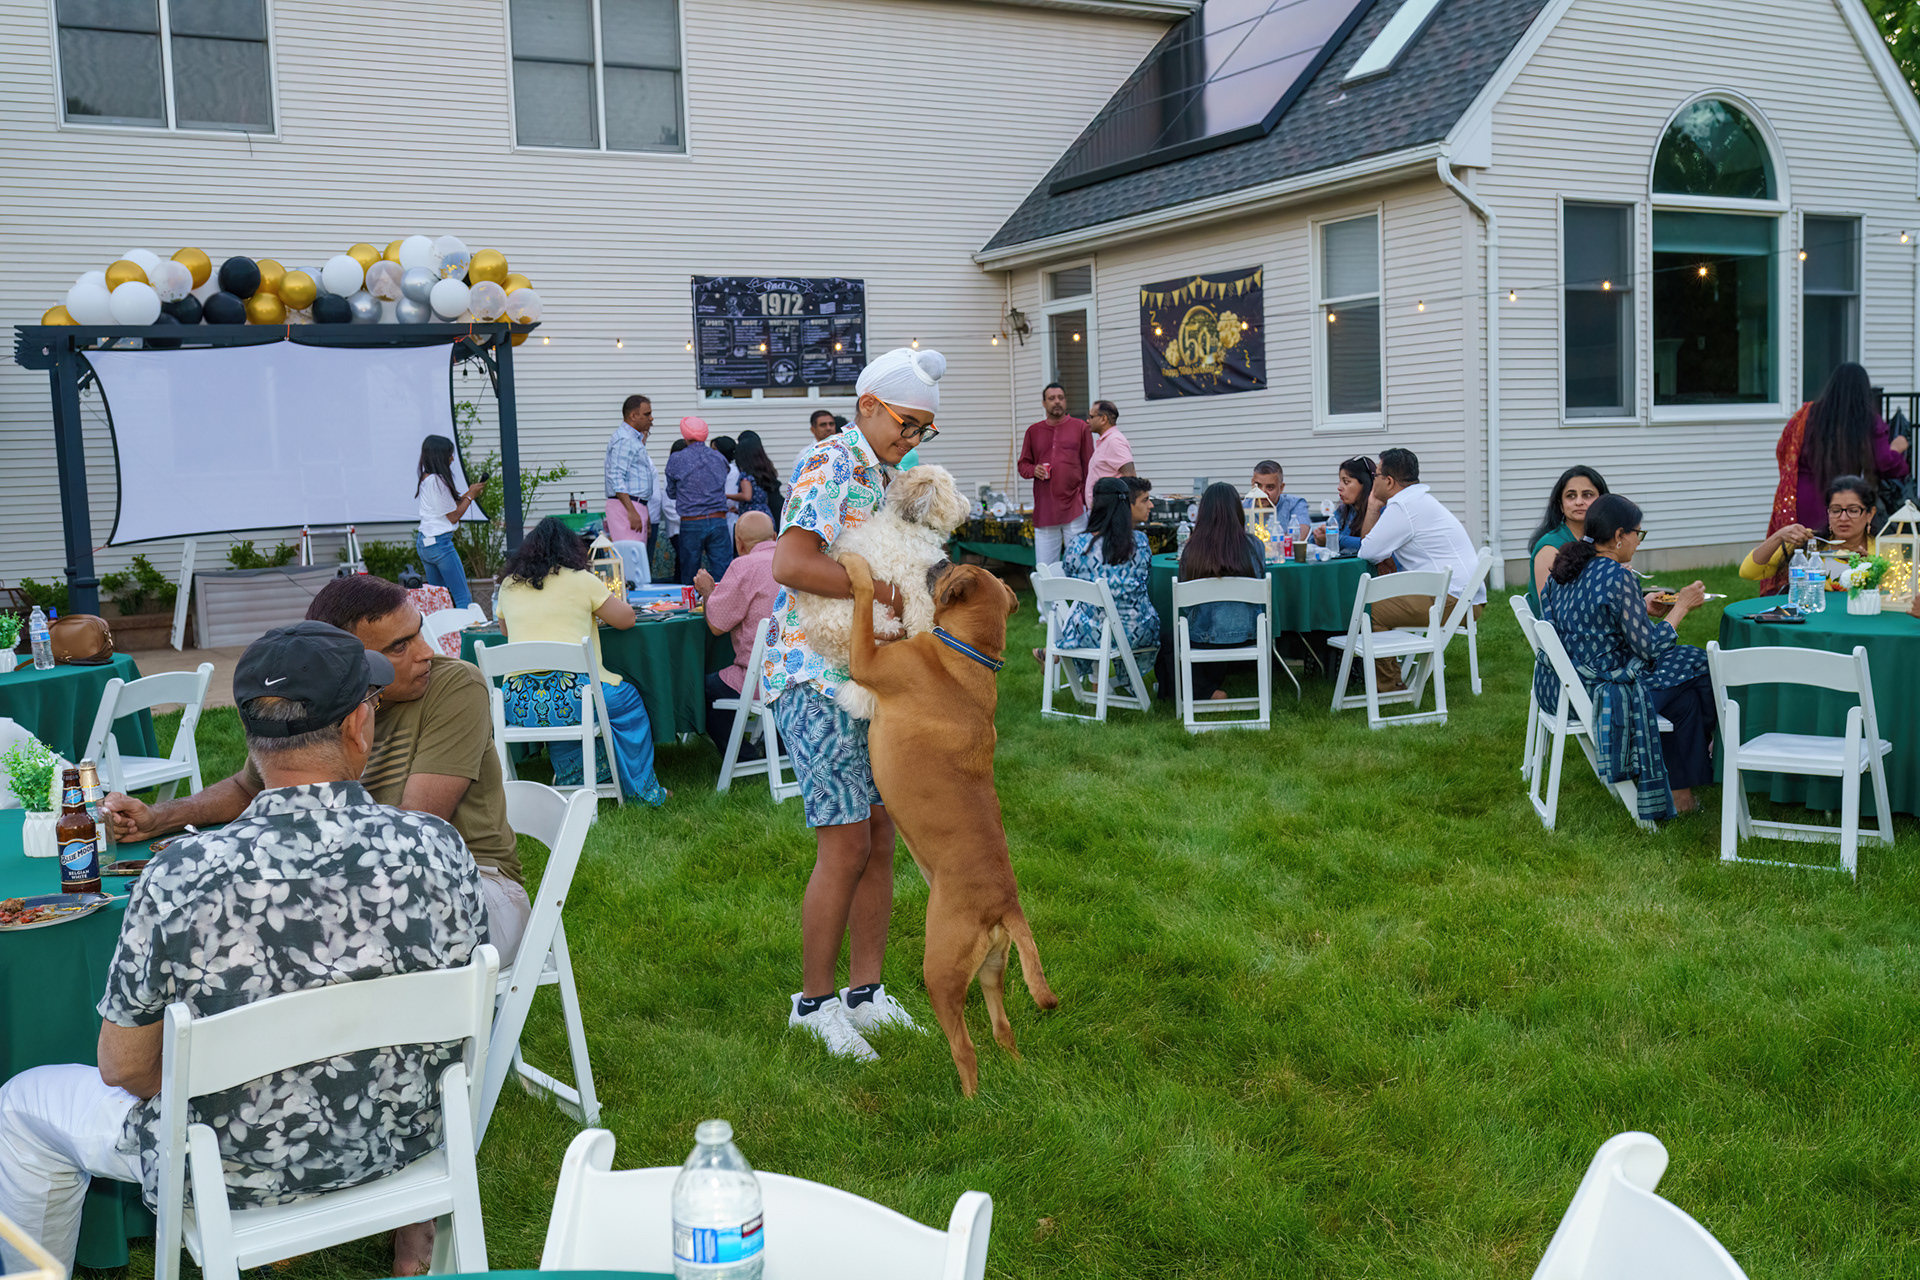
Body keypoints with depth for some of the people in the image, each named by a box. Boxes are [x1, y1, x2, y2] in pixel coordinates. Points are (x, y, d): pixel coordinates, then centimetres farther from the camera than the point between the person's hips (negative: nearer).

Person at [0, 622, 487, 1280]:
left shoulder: (183, 875, -26)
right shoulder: (437, 847, -21)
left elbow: (124, 1066, -13)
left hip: (244, 1169, -3)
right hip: (405, 1139, 3)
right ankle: (407, 1211, 43)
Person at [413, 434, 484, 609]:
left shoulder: (423, 480, 12)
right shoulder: (438, 481, -15)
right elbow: (453, 516, -10)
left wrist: (467, 494, 11)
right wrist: (471, 496, 0)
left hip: (423, 542, 10)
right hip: (440, 542, -10)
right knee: (463, 597, -10)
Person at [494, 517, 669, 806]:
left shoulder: (509, 585, 13)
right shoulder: (580, 580, 1)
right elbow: (625, 619, 8)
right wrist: (607, 599, 27)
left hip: (518, 706, 4)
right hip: (570, 695, -4)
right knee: (628, 700, 23)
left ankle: (574, 784, 43)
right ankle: (641, 789, 28)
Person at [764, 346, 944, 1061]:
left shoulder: (881, 478, 18)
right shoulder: (830, 465, -12)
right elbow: (791, 563, -26)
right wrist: (882, 589, -21)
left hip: (867, 679, 9)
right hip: (818, 680, -9)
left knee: (879, 837, 11)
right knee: (845, 844, -7)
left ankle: (865, 992, 21)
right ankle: (813, 1002, 8)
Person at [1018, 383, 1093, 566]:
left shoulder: (1080, 427, 6)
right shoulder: (1033, 431, 13)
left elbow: (1089, 467, 5)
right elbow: (1023, 465, 19)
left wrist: (1089, 501, -2)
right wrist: (1033, 470, -5)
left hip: (1074, 507, -2)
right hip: (1044, 510, 2)